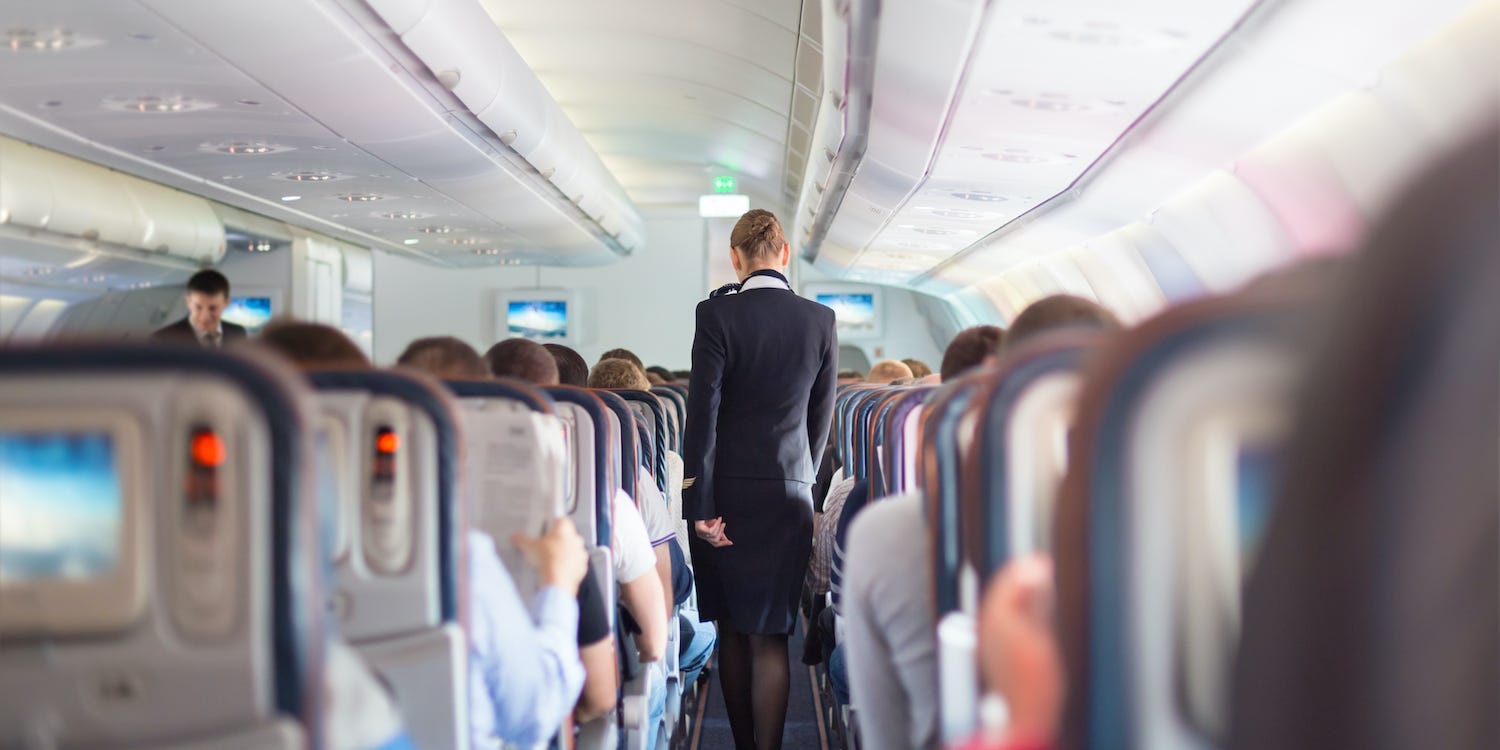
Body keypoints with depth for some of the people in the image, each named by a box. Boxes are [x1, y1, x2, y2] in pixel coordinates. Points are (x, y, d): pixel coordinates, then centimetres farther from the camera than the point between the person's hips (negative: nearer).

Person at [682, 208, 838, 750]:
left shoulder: (717, 314, -8)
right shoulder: (820, 320, 1)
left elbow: (702, 413, -12)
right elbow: (822, 417, 9)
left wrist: (700, 506, -10)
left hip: (727, 494, -1)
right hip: (789, 498, 1)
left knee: (731, 631, 13)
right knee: (768, 637, 3)